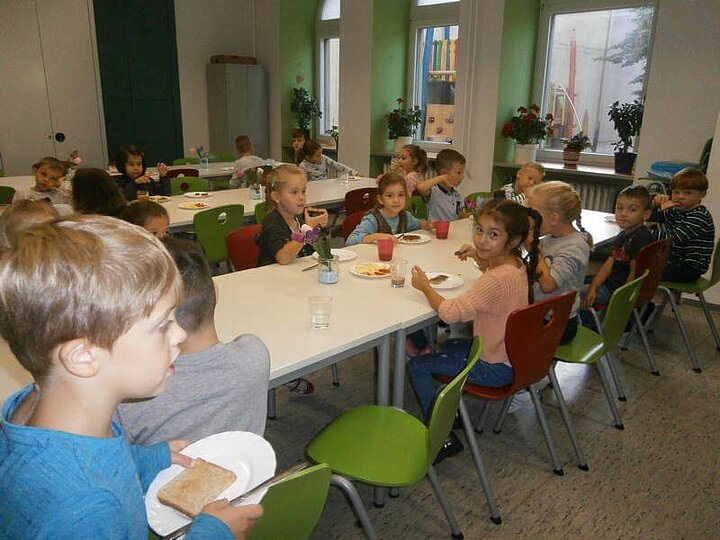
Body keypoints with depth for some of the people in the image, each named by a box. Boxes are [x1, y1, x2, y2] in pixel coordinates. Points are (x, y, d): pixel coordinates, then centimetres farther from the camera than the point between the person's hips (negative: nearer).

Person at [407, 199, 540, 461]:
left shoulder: (496, 280, -32)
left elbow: (450, 312, -32)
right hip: (513, 357, 10)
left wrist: (425, 286, -17)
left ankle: (444, 439, 1)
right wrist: (480, 256, 10)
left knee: (416, 365, -3)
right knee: (449, 345, 31)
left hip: (496, 367, -10)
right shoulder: (516, 264, -2)